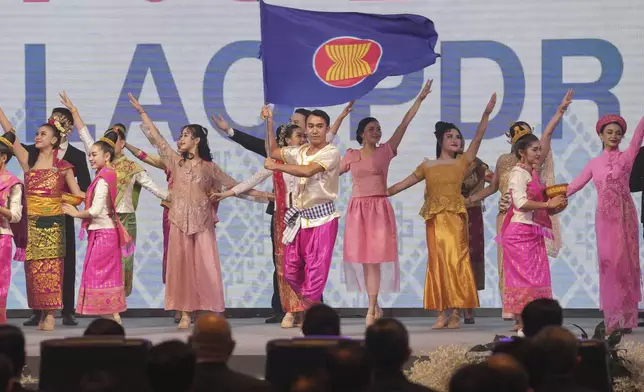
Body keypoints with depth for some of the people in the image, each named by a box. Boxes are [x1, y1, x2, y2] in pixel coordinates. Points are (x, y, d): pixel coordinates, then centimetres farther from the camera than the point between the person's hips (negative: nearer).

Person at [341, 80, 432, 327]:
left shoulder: (386, 151, 5)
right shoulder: (351, 156, 8)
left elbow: (404, 123, 4)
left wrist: (420, 99, 3)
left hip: (380, 208, -2)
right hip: (357, 209, 2)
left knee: (375, 258, -7)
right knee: (363, 258, 1)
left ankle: (371, 310, -7)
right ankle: (375, 307, 11)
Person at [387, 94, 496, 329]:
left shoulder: (463, 162, 8)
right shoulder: (427, 167, 13)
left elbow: (478, 138, -1)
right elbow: (403, 184, 19)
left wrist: (486, 113, -12)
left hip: (455, 217, -2)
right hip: (434, 219, 2)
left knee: (455, 261, -8)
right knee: (438, 262, 0)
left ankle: (456, 312, -7)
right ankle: (441, 314, 0)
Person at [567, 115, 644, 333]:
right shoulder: (594, 163, 11)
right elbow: (576, 184, 13)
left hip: (625, 215, -2)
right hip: (605, 217, 2)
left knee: (625, 261, -2)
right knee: (609, 262, 0)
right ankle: (613, 319, 2)